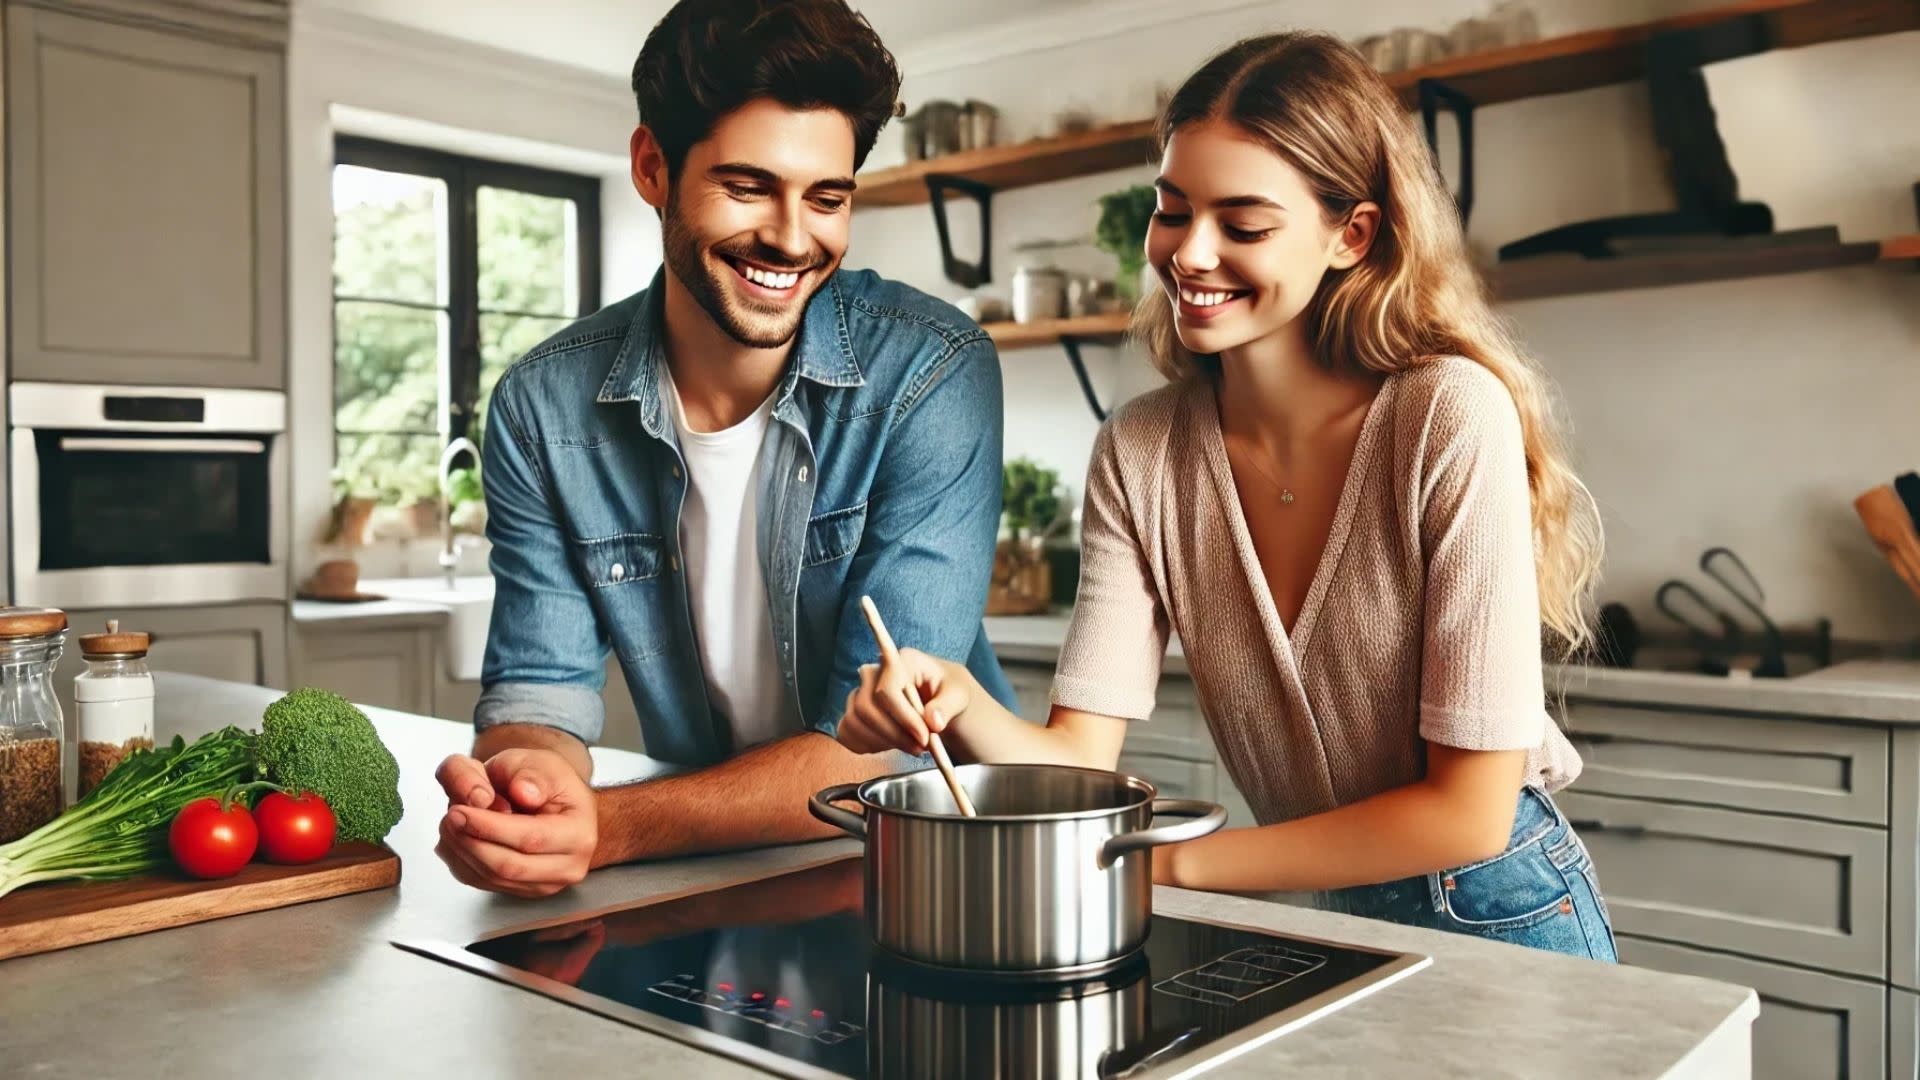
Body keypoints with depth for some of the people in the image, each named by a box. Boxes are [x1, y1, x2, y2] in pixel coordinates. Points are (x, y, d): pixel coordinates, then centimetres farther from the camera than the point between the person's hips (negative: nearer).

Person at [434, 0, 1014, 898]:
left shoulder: (935, 377, -18)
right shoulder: (543, 408, -7)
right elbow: (539, 688, -5)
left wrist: (611, 828, -33)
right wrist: (525, 777, -29)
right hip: (706, 886, 3)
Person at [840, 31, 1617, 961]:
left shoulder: (1451, 418, -18)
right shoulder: (1138, 455, -4)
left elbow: (1469, 811, -17)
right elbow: (1083, 759, -11)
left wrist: (1172, 862, -15)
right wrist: (963, 709, -31)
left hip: (1500, 916, -3)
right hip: (1315, 923, 3)